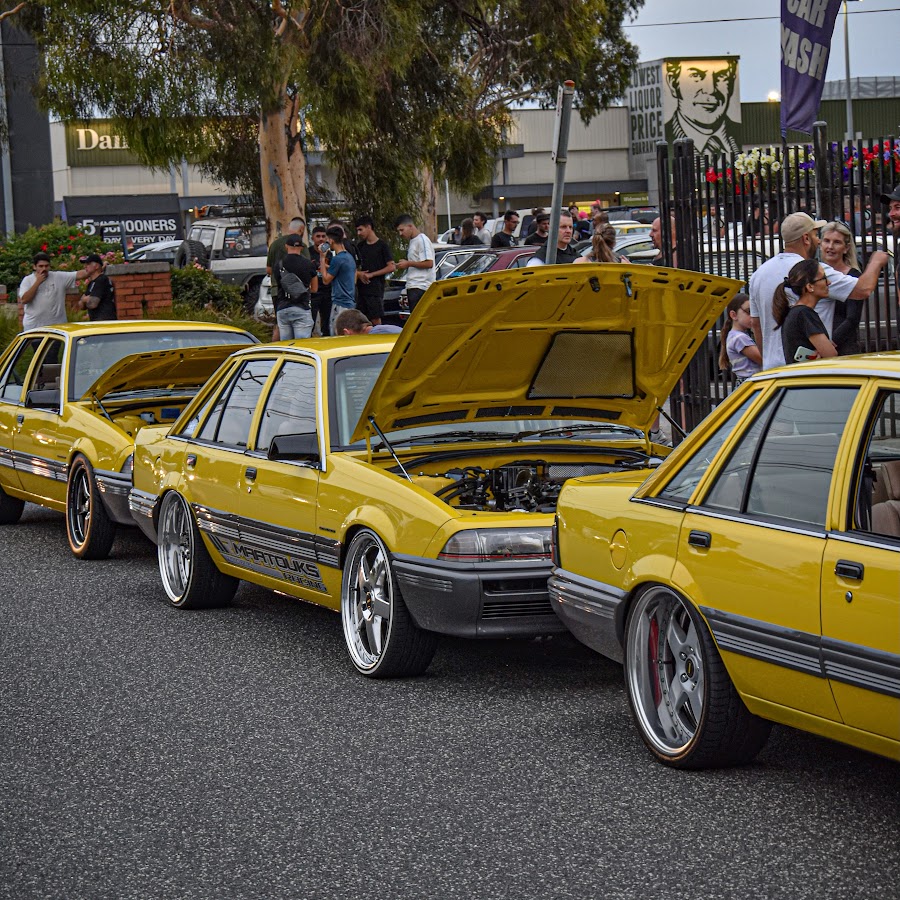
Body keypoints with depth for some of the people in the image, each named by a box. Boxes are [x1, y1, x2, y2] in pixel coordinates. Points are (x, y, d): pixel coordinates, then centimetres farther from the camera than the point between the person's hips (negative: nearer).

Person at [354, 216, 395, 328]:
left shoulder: (382, 245, -3)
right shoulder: (360, 246, 15)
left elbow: (392, 267, -9)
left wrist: (371, 275, -11)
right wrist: (359, 274, -1)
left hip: (376, 289, -6)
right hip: (361, 289, 6)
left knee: (376, 319, -7)